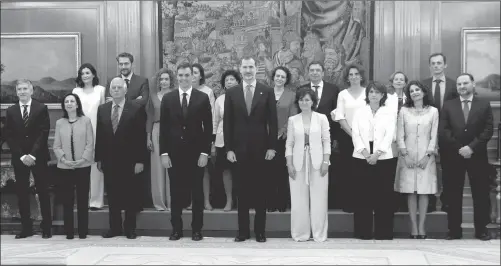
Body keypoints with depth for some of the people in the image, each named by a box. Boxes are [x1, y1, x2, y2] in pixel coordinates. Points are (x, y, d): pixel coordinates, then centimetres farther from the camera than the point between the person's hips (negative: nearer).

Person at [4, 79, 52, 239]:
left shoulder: (41, 108, 0)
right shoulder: (10, 111, 7)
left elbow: (44, 133, -6)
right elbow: (9, 136, 3)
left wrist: (33, 154, -13)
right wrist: (22, 156, -8)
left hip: (38, 157, -2)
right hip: (19, 158, 2)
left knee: (43, 192, 2)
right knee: (22, 193, 4)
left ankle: (46, 227, 8)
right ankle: (26, 227, 11)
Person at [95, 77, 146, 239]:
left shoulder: (136, 109, -4)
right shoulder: (102, 109, 8)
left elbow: (141, 136, -7)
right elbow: (99, 135, 9)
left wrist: (140, 160, -11)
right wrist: (98, 158, 5)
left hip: (129, 160, -3)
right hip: (109, 160, 3)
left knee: (130, 195, 5)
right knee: (112, 195, 8)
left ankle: (130, 228, 16)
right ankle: (114, 227, 18)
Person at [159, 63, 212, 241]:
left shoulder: (202, 98, 0)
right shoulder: (167, 98, 4)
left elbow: (208, 127, -1)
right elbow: (163, 128, 3)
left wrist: (205, 152, -7)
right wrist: (164, 153, -3)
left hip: (196, 152, -1)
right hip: (174, 152, 1)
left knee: (197, 192, 6)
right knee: (176, 192, 6)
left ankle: (197, 229, 15)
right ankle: (176, 228, 16)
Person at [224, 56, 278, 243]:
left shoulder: (267, 91, 2)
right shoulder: (231, 92, 5)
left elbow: (272, 121, 1)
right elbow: (227, 123, 4)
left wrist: (272, 147, -4)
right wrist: (229, 148, -3)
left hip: (260, 148, -1)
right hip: (239, 149, 1)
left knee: (260, 191, 5)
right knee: (242, 191, 6)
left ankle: (260, 231, 14)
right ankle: (243, 230, 14)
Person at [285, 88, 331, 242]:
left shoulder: (321, 118, 3)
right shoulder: (292, 120, 6)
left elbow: (326, 141, 1)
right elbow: (289, 144, 5)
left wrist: (325, 162, -7)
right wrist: (289, 164, -3)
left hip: (317, 162, -1)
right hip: (298, 163, 1)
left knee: (318, 199, 1)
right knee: (299, 199, 3)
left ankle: (319, 234, 11)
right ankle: (300, 233, 13)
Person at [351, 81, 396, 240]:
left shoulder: (389, 113, 6)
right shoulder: (359, 112, 9)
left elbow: (389, 135, -4)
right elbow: (355, 134, 0)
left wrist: (376, 154, -15)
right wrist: (366, 153, -13)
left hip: (383, 158, -1)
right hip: (361, 158, 1)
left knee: (383, 196, 0)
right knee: (363, 195, 2)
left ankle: (383, 233, 9)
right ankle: (363, 232, 10)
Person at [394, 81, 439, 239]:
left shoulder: (433, 111, 5)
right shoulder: (404, 111, 5)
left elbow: (434, 136, 3)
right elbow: (400, 136, 3)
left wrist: (427, 155, -7)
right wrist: (405, 154, -6)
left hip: (426, 157, 0)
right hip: (408, 156, 0)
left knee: (424, 191, -1)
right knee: (411, 192, -1)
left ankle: (421, 226, 5)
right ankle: (413, 226, 3)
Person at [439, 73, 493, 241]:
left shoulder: (484, 105, 7)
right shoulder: (448, 106, 8)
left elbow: (488, 130, -2)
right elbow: (442, 130, 0)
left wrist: (472, 147, -13)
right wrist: (459, 148, -10)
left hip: (477, 155, 0)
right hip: (454, 156, 1)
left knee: (480, 193, 3)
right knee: (453, 194, 2)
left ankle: (481, 229, 12)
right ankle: (454, 230, 8)